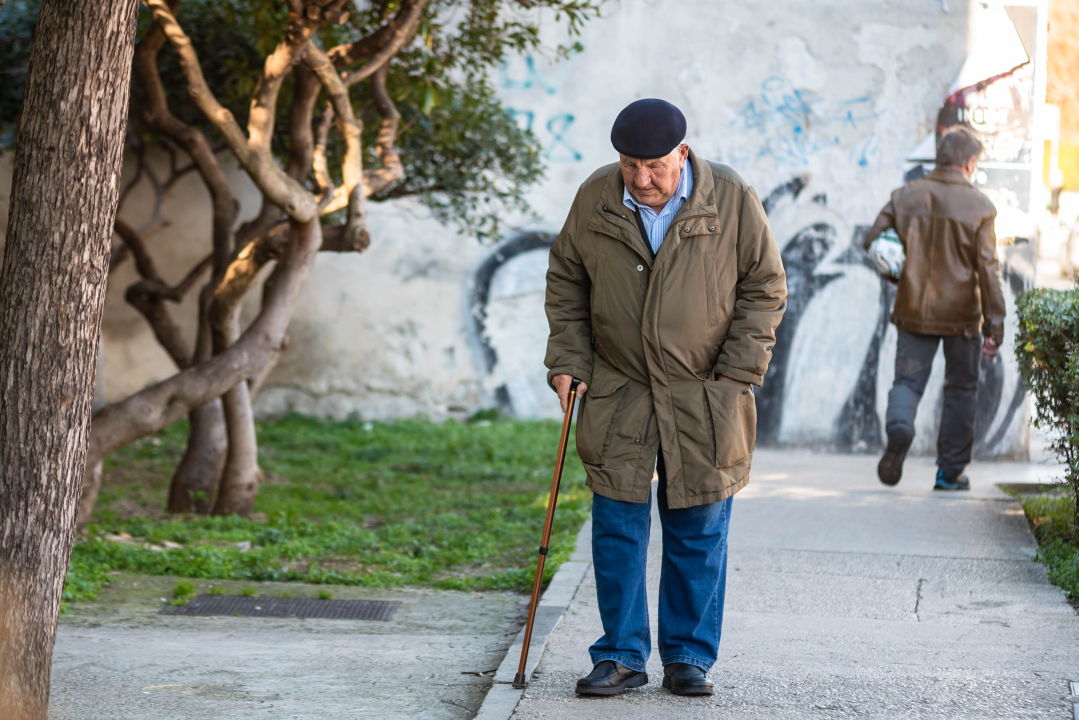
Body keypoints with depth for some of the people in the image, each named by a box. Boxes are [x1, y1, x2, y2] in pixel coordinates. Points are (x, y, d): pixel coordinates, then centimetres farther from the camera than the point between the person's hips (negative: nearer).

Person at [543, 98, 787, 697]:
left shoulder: (732, 201, -7)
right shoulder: (595, 199, -2)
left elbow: (765, 288, 1)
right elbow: (565, 283, 10)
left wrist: (737, 373, -5)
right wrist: (568, 361, 1)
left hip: (705, 400, -1)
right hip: (617, 395, 1)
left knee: (699, 532, 4)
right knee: (617, 527, 2)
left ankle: (689, 656, 16)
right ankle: (620, 656, 12)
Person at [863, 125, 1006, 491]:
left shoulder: (906, 196, 0)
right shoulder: (979, 207, -7)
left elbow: (872, 241, 0)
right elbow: (988, 269, -10)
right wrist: (995, 324, -6)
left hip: (914, 310, 2)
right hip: (961, 313, -1)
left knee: (908, 380, 7)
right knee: (961, 389, 13)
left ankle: (899, 427, -27)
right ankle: (950, 471, 14)